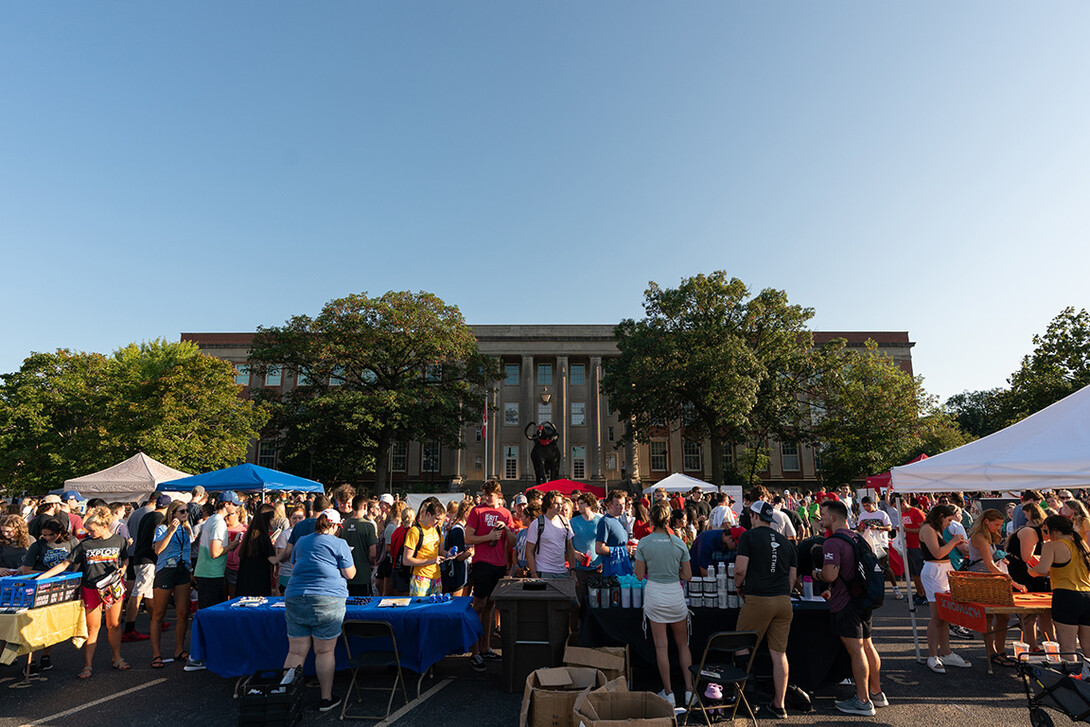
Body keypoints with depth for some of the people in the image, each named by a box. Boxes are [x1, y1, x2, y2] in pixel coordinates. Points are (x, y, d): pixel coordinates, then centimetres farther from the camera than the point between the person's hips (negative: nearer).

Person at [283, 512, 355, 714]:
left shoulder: (301, 542, 16)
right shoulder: (339, 544, 0)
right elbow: (350, 574, 1)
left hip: (294, 598, 4)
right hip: (327, 600, -4)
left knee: (296, 652, 8)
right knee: (325, 652, 5)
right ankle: (326, 698, 15)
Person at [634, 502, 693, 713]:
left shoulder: (644, 543, -9)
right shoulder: (679, 543, -5)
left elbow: (640, 575, -4)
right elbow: (687, 575, 0)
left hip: (654, 595, -1)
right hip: (675, 595, 1)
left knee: (661, 646, 7)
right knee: (682, 644, 17)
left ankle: (669, 693, 14)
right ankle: (689, 690, 18)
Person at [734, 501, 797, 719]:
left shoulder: (749, 536, -4)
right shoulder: (786, 541, 13)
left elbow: (740, 569, -12)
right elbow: (792, 576, 15)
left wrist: (739, 587, 6)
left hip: (758, 601, -6)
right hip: (783, 602, 6)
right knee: (779, 653, 9)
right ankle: (778, 705, 16)